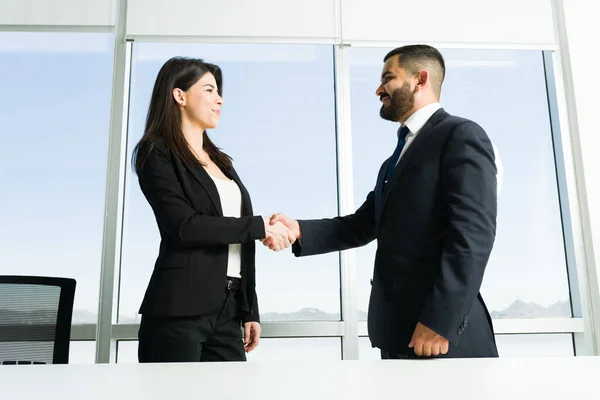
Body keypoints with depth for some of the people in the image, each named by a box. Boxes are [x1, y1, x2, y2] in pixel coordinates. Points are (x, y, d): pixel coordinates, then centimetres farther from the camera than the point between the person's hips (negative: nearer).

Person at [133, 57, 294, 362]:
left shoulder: (220, 161, 19)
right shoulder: (157, 154, -1)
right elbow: (184, 226, -16)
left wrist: (249, 309, 13)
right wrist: (260, 226, -10)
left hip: (227, 309, 6)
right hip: (180, 310, -6)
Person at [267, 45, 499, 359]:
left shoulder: (462, 136, -7)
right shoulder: (396, 158, 20)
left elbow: (473, 233, -18)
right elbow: (363, 225, 15)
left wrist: (440, 321, -23)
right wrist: (300, 231, -1)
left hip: (443, 331, -8)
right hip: (397, 332, 8)